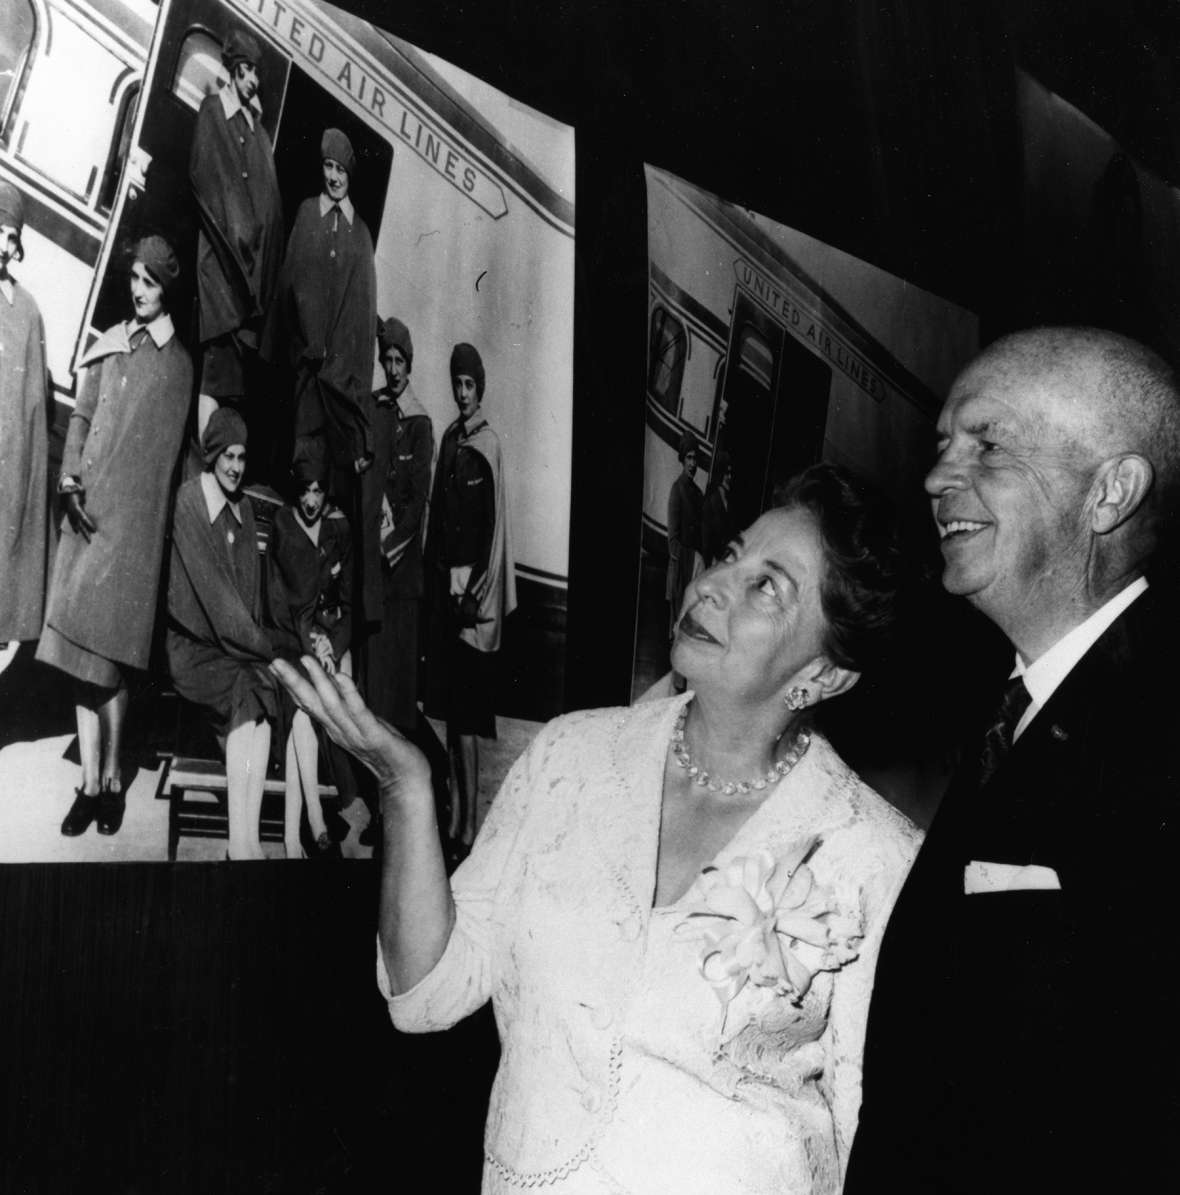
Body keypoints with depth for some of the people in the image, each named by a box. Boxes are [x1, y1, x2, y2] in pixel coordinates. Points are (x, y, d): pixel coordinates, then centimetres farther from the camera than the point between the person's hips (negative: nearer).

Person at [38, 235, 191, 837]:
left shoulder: (178, 362, 1)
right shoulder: (107, 345, 13)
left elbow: (166, 453, -1)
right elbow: (81, 416, 11)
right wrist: (69, 479, -5)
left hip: (134, 516, -4)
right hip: (87, 510, 4)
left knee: (110, 653, -5)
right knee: (82, 651, 2)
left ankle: (112, 780, 5)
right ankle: (90, 782, 8)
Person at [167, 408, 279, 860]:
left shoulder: (245, 510, 13)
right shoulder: (188, 502, -8)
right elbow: (209, 587, -14)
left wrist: (256, 635, 0)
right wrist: (263, 644, -14)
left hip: (238, 644, 5)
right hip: (194, 645, -5)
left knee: (259, 697, -26)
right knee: (249, 694, -31)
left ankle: (245, 841, -32)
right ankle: (245, 843, -35)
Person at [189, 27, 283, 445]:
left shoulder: (255, 122, 19)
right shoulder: (211, 110, 0)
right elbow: (202, 174, -8)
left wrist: (259, 231, 3)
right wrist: (233, 225, -14)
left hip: (253, 245, 7)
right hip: (218, 242, -6)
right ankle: (206, 433, -15)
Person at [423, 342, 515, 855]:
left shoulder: (488, 446, -10)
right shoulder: (449, 439, 13)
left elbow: (494, 525, -13)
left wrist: (470, 584, -15)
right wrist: (437, 571, 12)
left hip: (474, 585, -8)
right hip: (445, 580, 8)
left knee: (466, 712, -7)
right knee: (448, 702, 12)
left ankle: (468, 821, -4)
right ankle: (455, 810, 20)